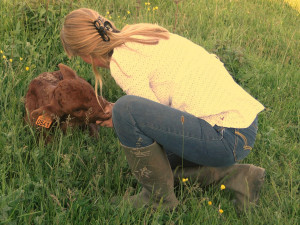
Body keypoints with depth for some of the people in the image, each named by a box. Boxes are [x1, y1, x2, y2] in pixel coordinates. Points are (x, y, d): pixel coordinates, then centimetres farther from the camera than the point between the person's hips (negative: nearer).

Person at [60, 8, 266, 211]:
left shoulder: (122, 61, -14)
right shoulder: (141, 34, 13)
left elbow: (156, 119, -8)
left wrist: (120, 121, 9)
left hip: (226, 137, -10)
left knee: (126, 110, -19)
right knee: (154, 157, 25)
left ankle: (159, 197, -1)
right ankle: (234, 174, 15)